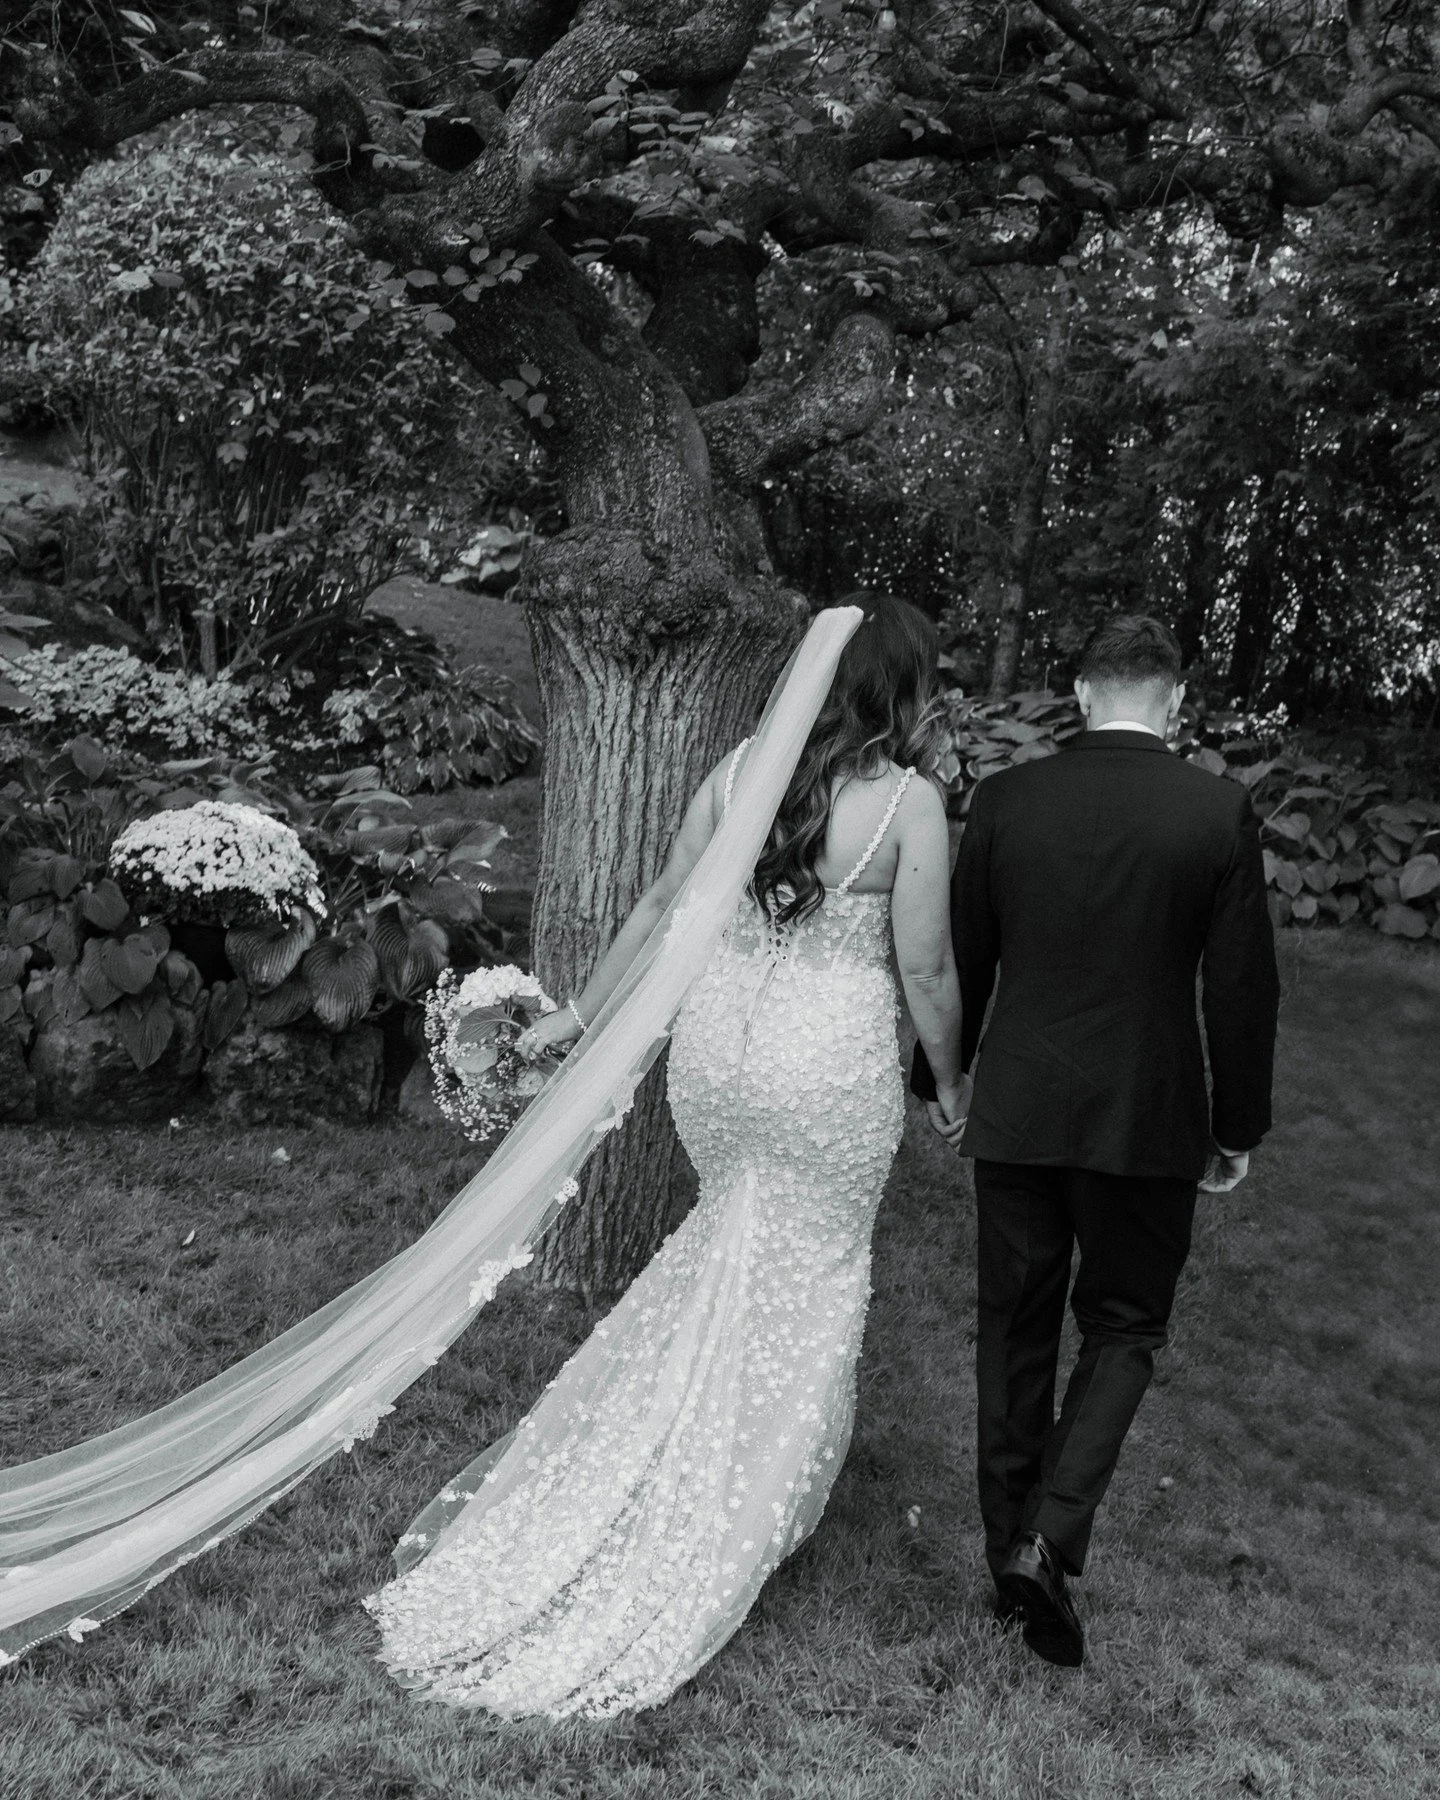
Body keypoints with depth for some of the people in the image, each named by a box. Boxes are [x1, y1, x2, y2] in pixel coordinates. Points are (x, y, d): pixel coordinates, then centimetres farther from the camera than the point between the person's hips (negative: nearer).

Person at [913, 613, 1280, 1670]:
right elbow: (1243, 985, -5)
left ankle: (1011, 1555, 27)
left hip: (1015, 1115, 2)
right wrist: (1239, 1128, 6)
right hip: (1149, 1123, -1)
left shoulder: (1004, 800, -4)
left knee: (1016, 1327, 15)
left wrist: (940, 1081, 16)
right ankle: (1050, 1536, 0)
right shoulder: (1219, 811, -8)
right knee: (1124, 1326, 16)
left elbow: (961, 959, 2)